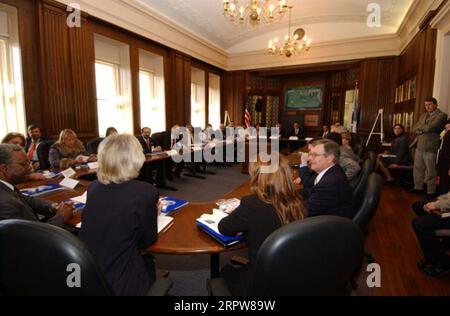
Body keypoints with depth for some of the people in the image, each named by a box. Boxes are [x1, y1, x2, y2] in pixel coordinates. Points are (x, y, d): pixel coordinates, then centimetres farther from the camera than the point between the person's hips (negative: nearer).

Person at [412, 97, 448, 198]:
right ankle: (418, 187, 25)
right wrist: (424, 129, -9)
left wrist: (420, 127, 0)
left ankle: (431, 192, 13)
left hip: (431, 148, -6)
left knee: (430, 172, 3)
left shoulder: (441, 115, -6)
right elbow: (415, 129, 10)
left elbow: (430, 128, -18)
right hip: (419, 147, 6)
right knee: (418, 169, 12)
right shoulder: (423, 116, 16)